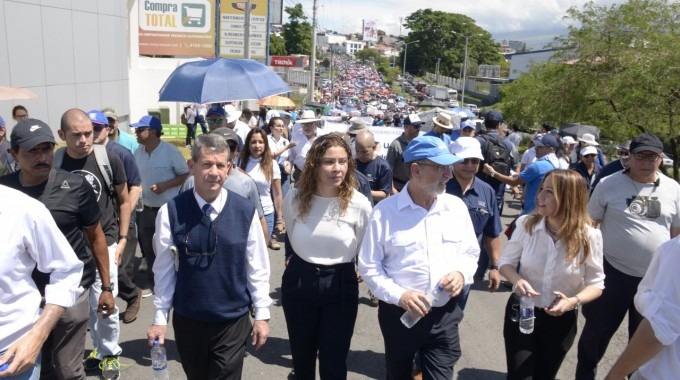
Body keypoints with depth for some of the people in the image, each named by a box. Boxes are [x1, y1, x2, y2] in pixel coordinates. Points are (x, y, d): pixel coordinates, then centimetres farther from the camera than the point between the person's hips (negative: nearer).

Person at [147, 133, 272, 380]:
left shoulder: (245, 211, -11)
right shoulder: (171, 212, -11)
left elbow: (257, 267, -3)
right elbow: (164, 270, -3)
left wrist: (262, 314, 1)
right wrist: (160, 318, 2)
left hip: (233, 322, -1)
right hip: (187, 320, 1)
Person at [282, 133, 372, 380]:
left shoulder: (360, 204, -15)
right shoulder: (295, 199, -9)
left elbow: (365, 250, 2)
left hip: (340, 287, -2)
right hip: (298, 283, 2)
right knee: (301, 357, 19)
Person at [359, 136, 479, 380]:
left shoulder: (456, 206, 0)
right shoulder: (385, 211, -10)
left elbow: (471, 253, 10)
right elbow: (369, 266, -7)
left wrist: (462, 273, -11)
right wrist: (398, 295, -19)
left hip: (445, 315, 2)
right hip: (399, 314, -1)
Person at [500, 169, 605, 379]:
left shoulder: (589, 236, -17)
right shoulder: (526, 223, -15)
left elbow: (596, 283, -8)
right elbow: (506, 261, -3)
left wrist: (574, 301, -28)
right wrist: (517, 279, -25)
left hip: (561, 320, 1)